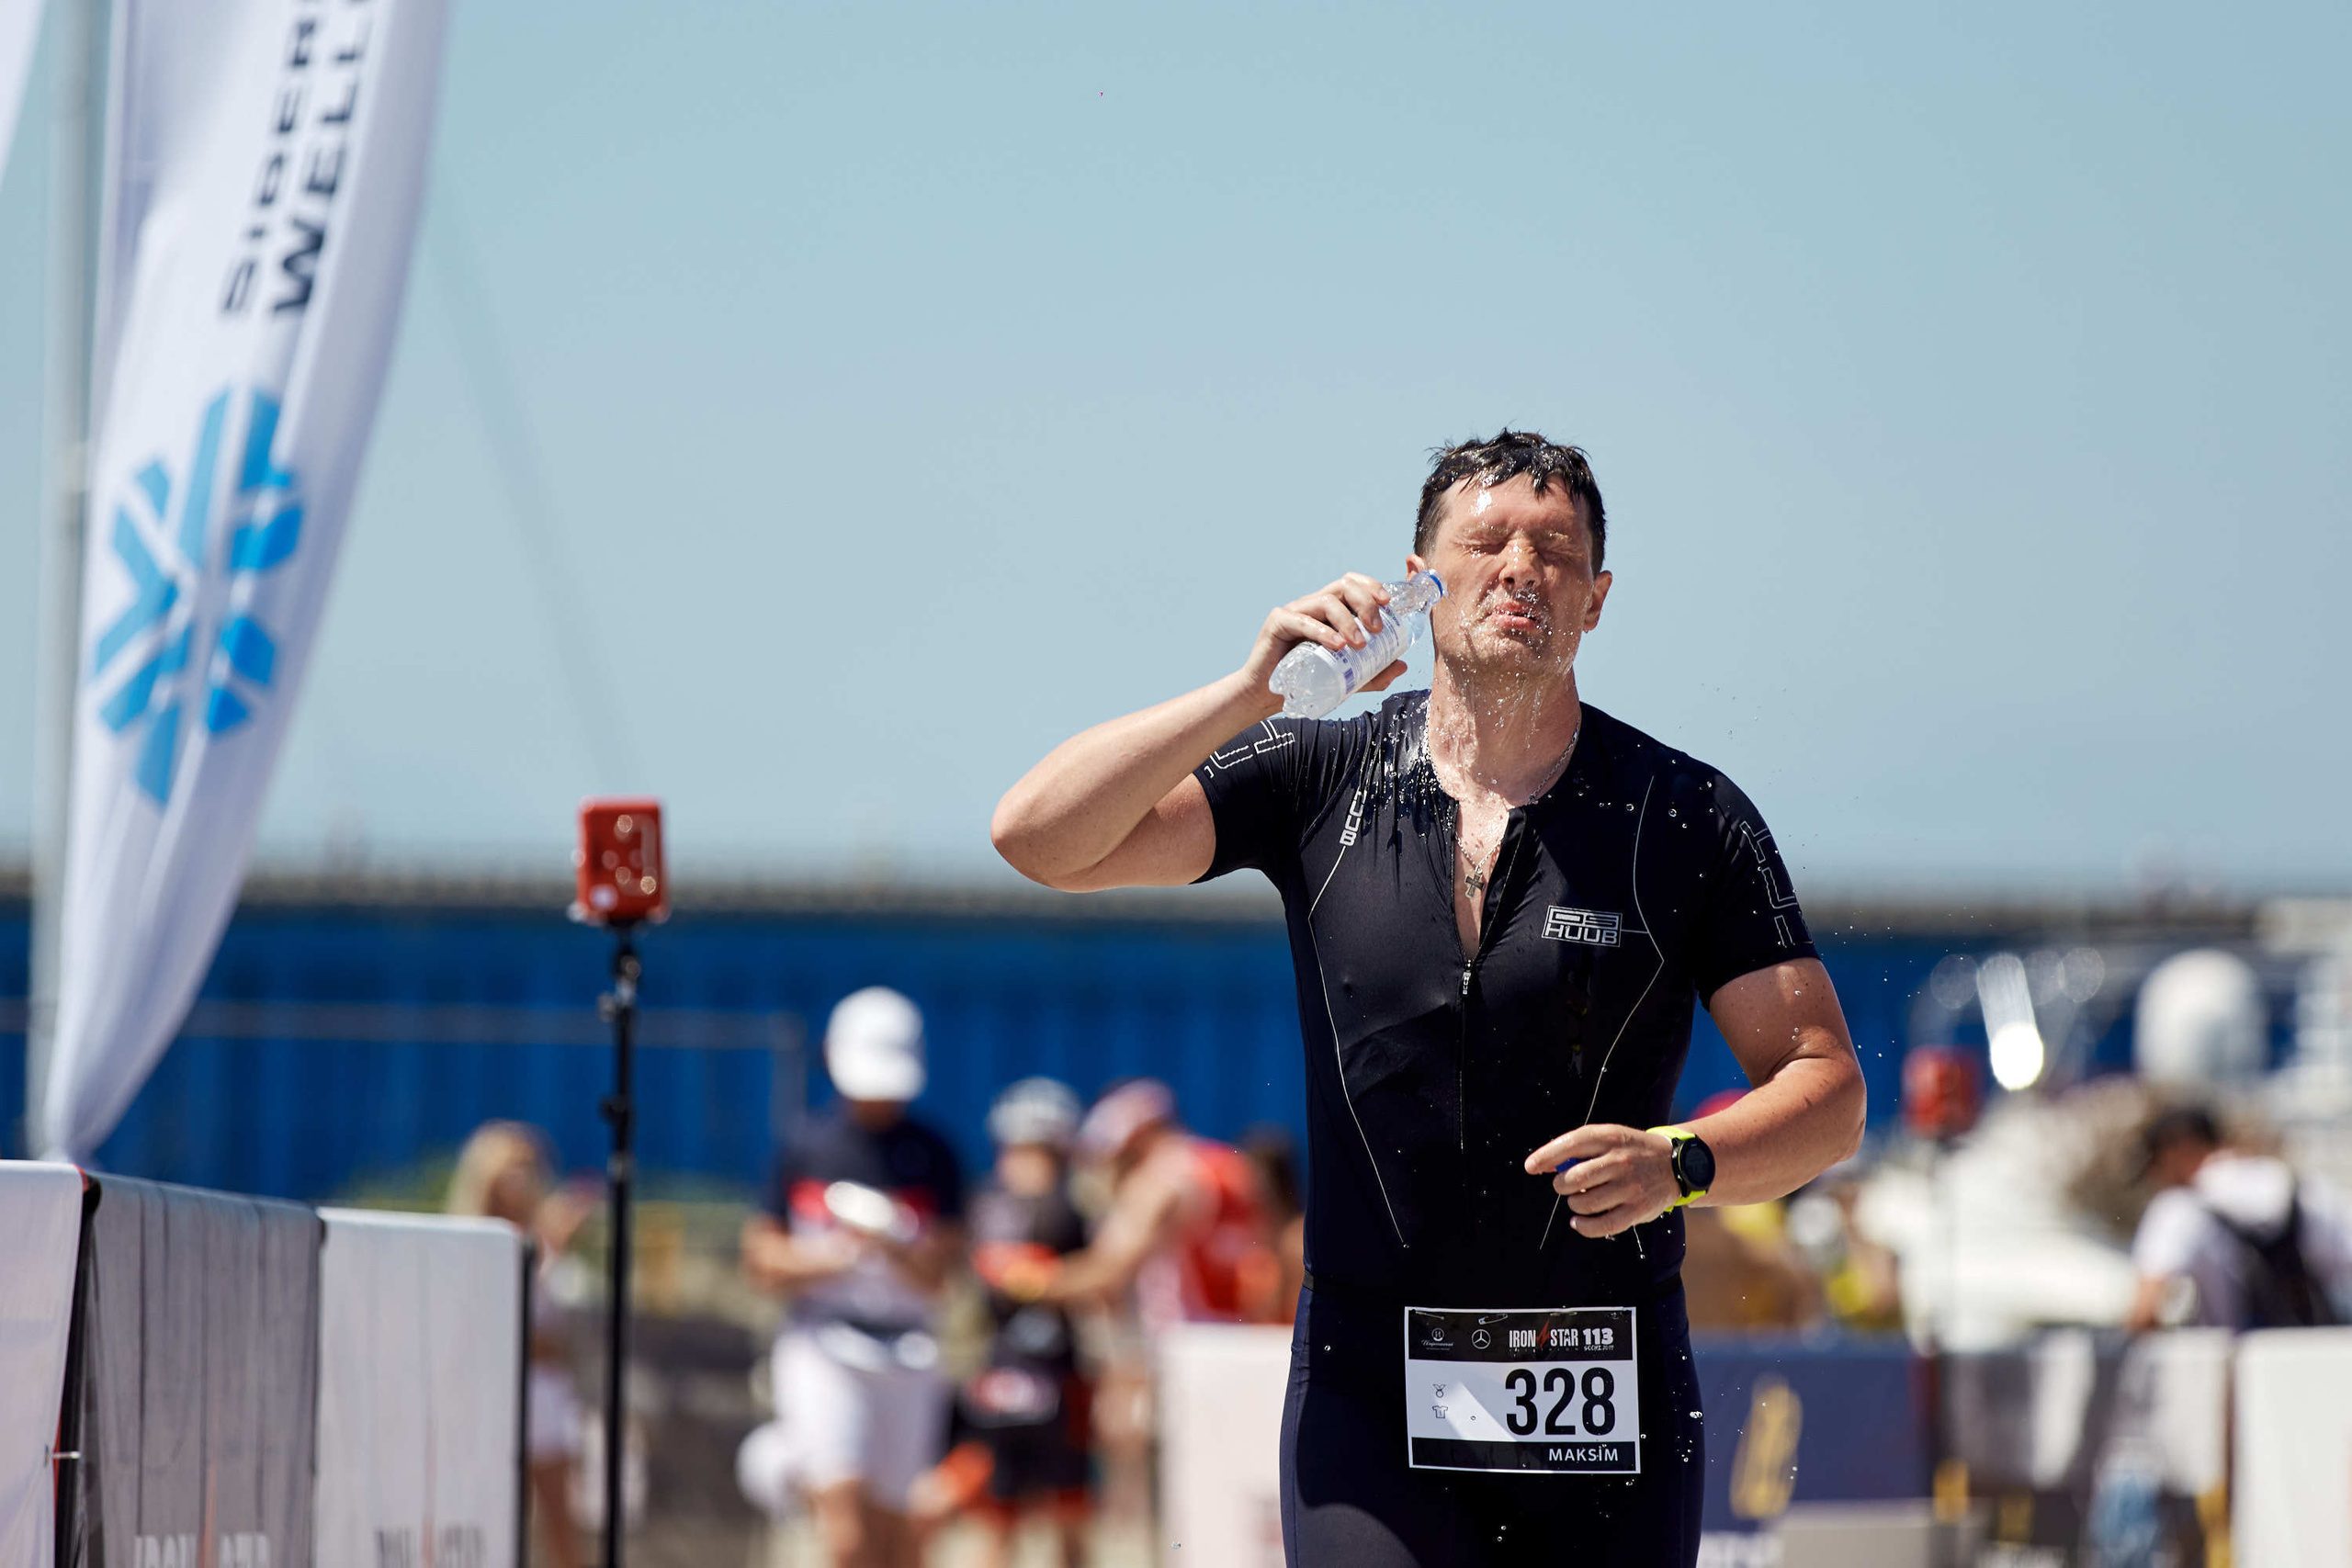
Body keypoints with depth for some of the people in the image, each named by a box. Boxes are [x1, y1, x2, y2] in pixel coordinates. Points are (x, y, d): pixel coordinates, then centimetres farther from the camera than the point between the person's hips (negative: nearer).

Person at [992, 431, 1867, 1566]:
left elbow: (1827, 1094, 1)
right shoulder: (1321, 780, 3)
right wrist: (1254, 690, -16)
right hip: (1368, 1392, -1)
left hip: (1607, 1410, 1)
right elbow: (1039, 838, -6)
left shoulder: (1688, 817, 1)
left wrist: (1682, 1163, -20)